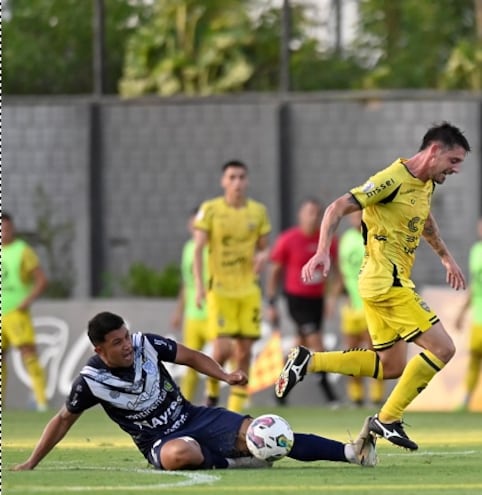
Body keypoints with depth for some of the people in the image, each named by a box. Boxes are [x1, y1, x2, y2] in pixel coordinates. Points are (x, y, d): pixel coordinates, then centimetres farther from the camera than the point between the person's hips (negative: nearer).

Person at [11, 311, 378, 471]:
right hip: (160, 441, -3)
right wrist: (30, 464, 3)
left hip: (193, 417, 3)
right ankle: (235, 462, -20)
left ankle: (351, 452, -25)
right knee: (180, 455, -43)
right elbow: (64, 420, 3)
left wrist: (225, 376, -6)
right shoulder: (91, 381, -12)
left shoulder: (146, 345, -6)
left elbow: (190, 357, 8)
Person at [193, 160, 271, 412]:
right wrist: (199, 285, -16)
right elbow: (198, 249, -5)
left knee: (244, 350, 1)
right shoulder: (210, 210, -3)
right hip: (220, 289, -3)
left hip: (249, 289, 3)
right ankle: (212, 387, 16)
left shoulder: (258, 211, 6)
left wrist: (263, 256, -10)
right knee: (223, 348, -14)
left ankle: (235, 408, 8)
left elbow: (265, 247, 15)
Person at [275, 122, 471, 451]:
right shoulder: (394, 180, -17)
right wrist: (323, 253, -29)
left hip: (388, 282, 10)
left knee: (391, 366, 14)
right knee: (442, 349, -11)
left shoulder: (426, 184, 11)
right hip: (388, 282, -10)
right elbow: (338, 208, -19)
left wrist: (446, 257, 39)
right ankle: (388, 419, -6)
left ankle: (308, 361, 12)